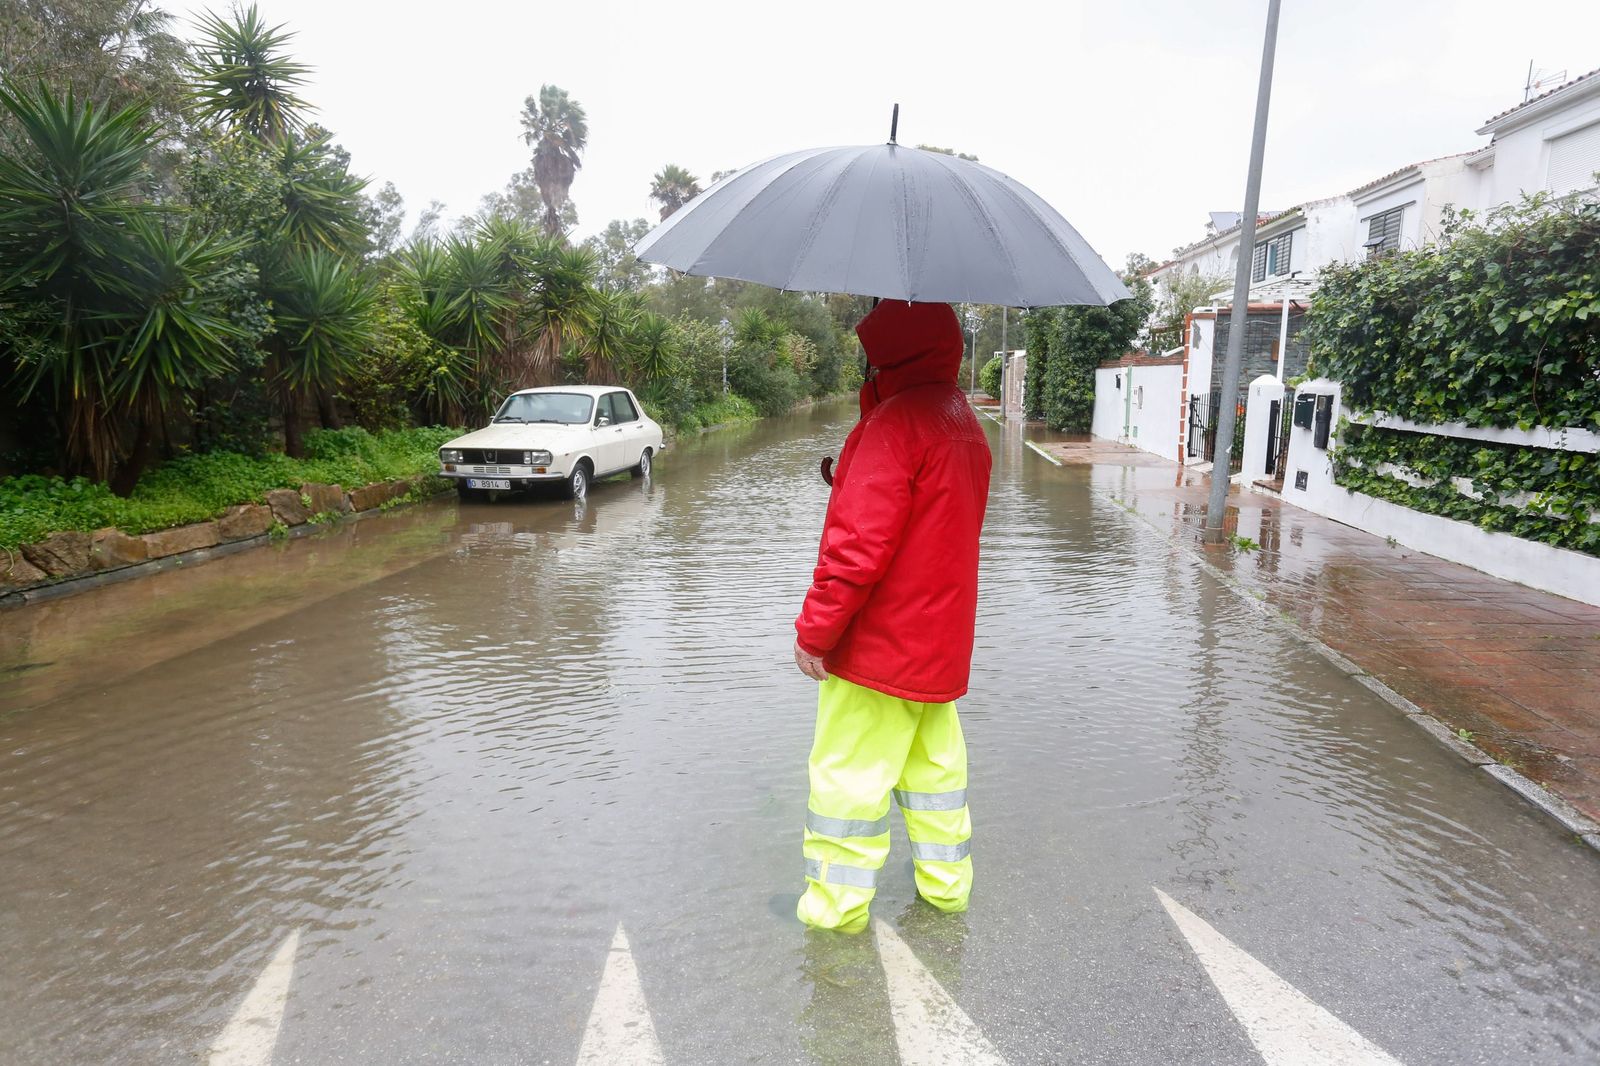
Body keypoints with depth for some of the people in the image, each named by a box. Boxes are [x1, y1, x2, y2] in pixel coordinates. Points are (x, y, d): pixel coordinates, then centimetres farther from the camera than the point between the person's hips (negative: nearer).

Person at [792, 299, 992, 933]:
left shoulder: (895, 422, -20)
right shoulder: (962, 420, 10)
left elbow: (859, 543, -25)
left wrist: (815, 629, -16)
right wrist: (850, 482, 8)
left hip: (878, 643, -9)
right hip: (941, 637, 9)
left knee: (847, 774, 5)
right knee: (934, 761, 20)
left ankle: (836, 905, 18)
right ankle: (946, 883, 33)